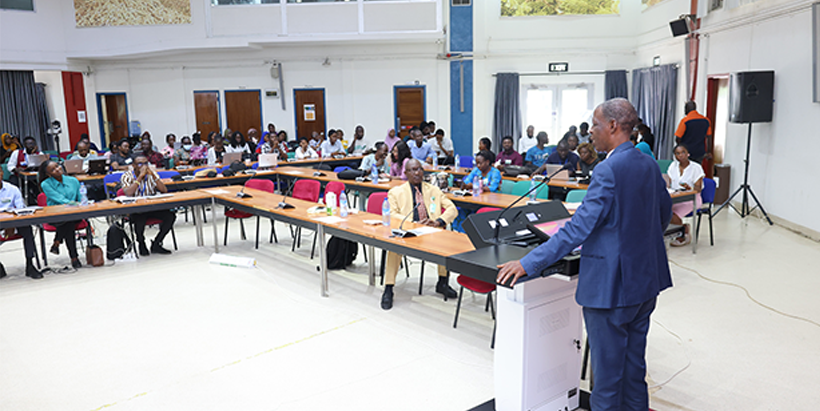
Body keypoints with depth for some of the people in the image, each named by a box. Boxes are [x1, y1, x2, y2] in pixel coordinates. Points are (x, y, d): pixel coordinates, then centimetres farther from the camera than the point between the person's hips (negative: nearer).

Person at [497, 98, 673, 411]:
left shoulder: (609, 170, -22)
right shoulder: (649, 165, 5)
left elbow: (578, 228, -26)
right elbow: (664, 212, 19)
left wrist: (528, 264, -24)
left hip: (612, 286, -9)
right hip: (645, 280, 9)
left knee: (607, 368, 7)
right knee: (634, 363, 22)